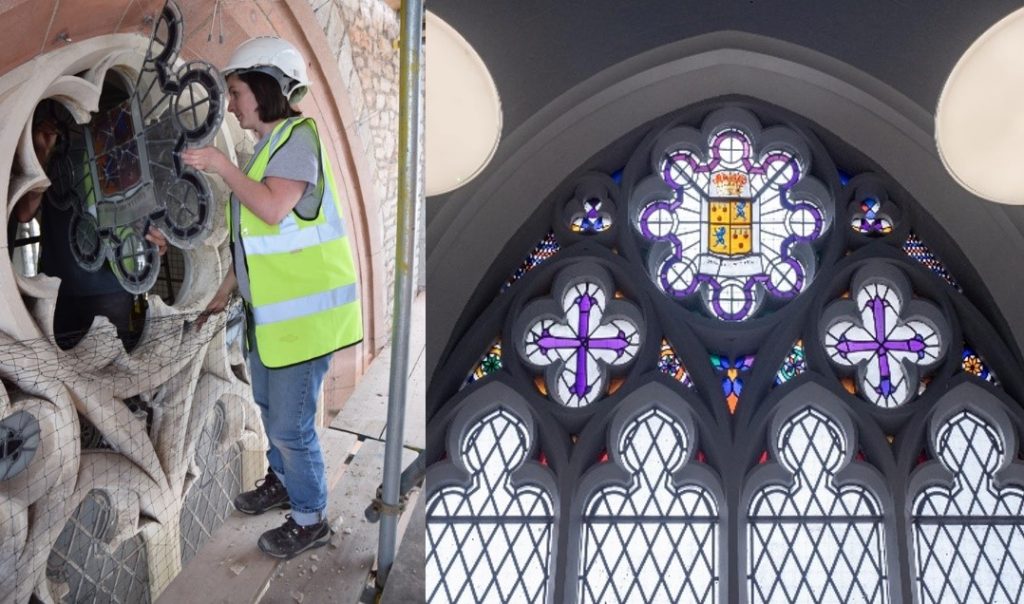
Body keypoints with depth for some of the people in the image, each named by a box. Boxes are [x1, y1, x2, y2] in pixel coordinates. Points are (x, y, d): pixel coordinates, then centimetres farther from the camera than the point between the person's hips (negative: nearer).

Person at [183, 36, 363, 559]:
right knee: (269, 404, 25)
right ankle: (282, 482, 47)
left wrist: (220, 164, -22)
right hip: (269, 309, 10)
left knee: (291, 423, -1)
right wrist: (224, 294, 20)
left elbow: (273, 209, -34)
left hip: (304, 311, -10)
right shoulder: (269, 145, 12)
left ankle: (310, 519, 19)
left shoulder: (298, 138, -17)